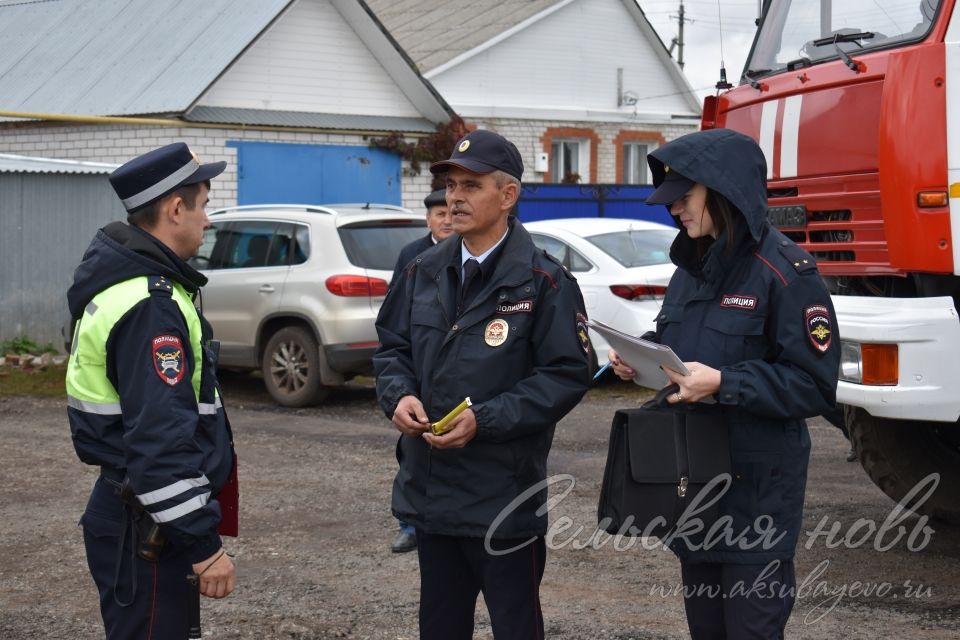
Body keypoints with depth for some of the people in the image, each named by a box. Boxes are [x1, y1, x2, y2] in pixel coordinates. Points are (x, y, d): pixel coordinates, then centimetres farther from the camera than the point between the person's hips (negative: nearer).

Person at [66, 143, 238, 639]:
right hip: (146, 526, -10)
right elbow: (160, 440, -26)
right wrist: (204, 544, -23)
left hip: (127, 506, 10)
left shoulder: (120, 280, 12)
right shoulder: (151, 305, -21)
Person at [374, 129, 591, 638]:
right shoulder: (424, 272, 8)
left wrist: (484, 420, -21)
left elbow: (566, 376, -13)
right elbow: (392, 347, 15)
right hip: (428, 487, 6)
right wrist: (400, 395, -7)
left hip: (503, 496, -6)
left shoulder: (543, 282, -10)